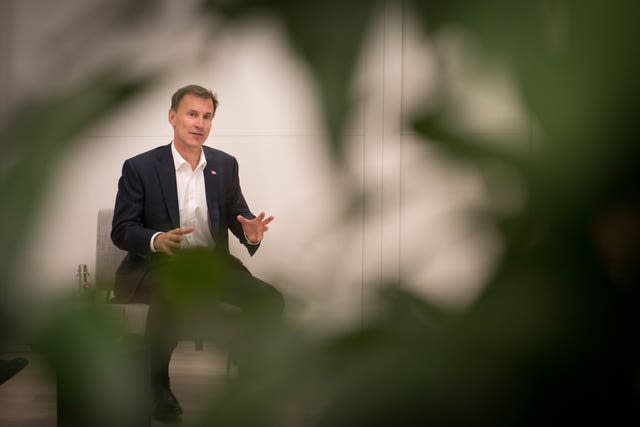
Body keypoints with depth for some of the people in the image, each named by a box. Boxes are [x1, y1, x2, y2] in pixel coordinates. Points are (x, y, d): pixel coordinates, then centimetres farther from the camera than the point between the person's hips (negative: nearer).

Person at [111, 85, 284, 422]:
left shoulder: (225, 165, 11)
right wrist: (157, 240, -27)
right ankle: (158, 385, -17)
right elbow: (121, 230, -5)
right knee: (168, 298, -39)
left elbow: (237, 215, 12)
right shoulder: (139, 167, -2)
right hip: (158, 266, -4)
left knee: (270, 300, -21)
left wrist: (250, 232, -14)